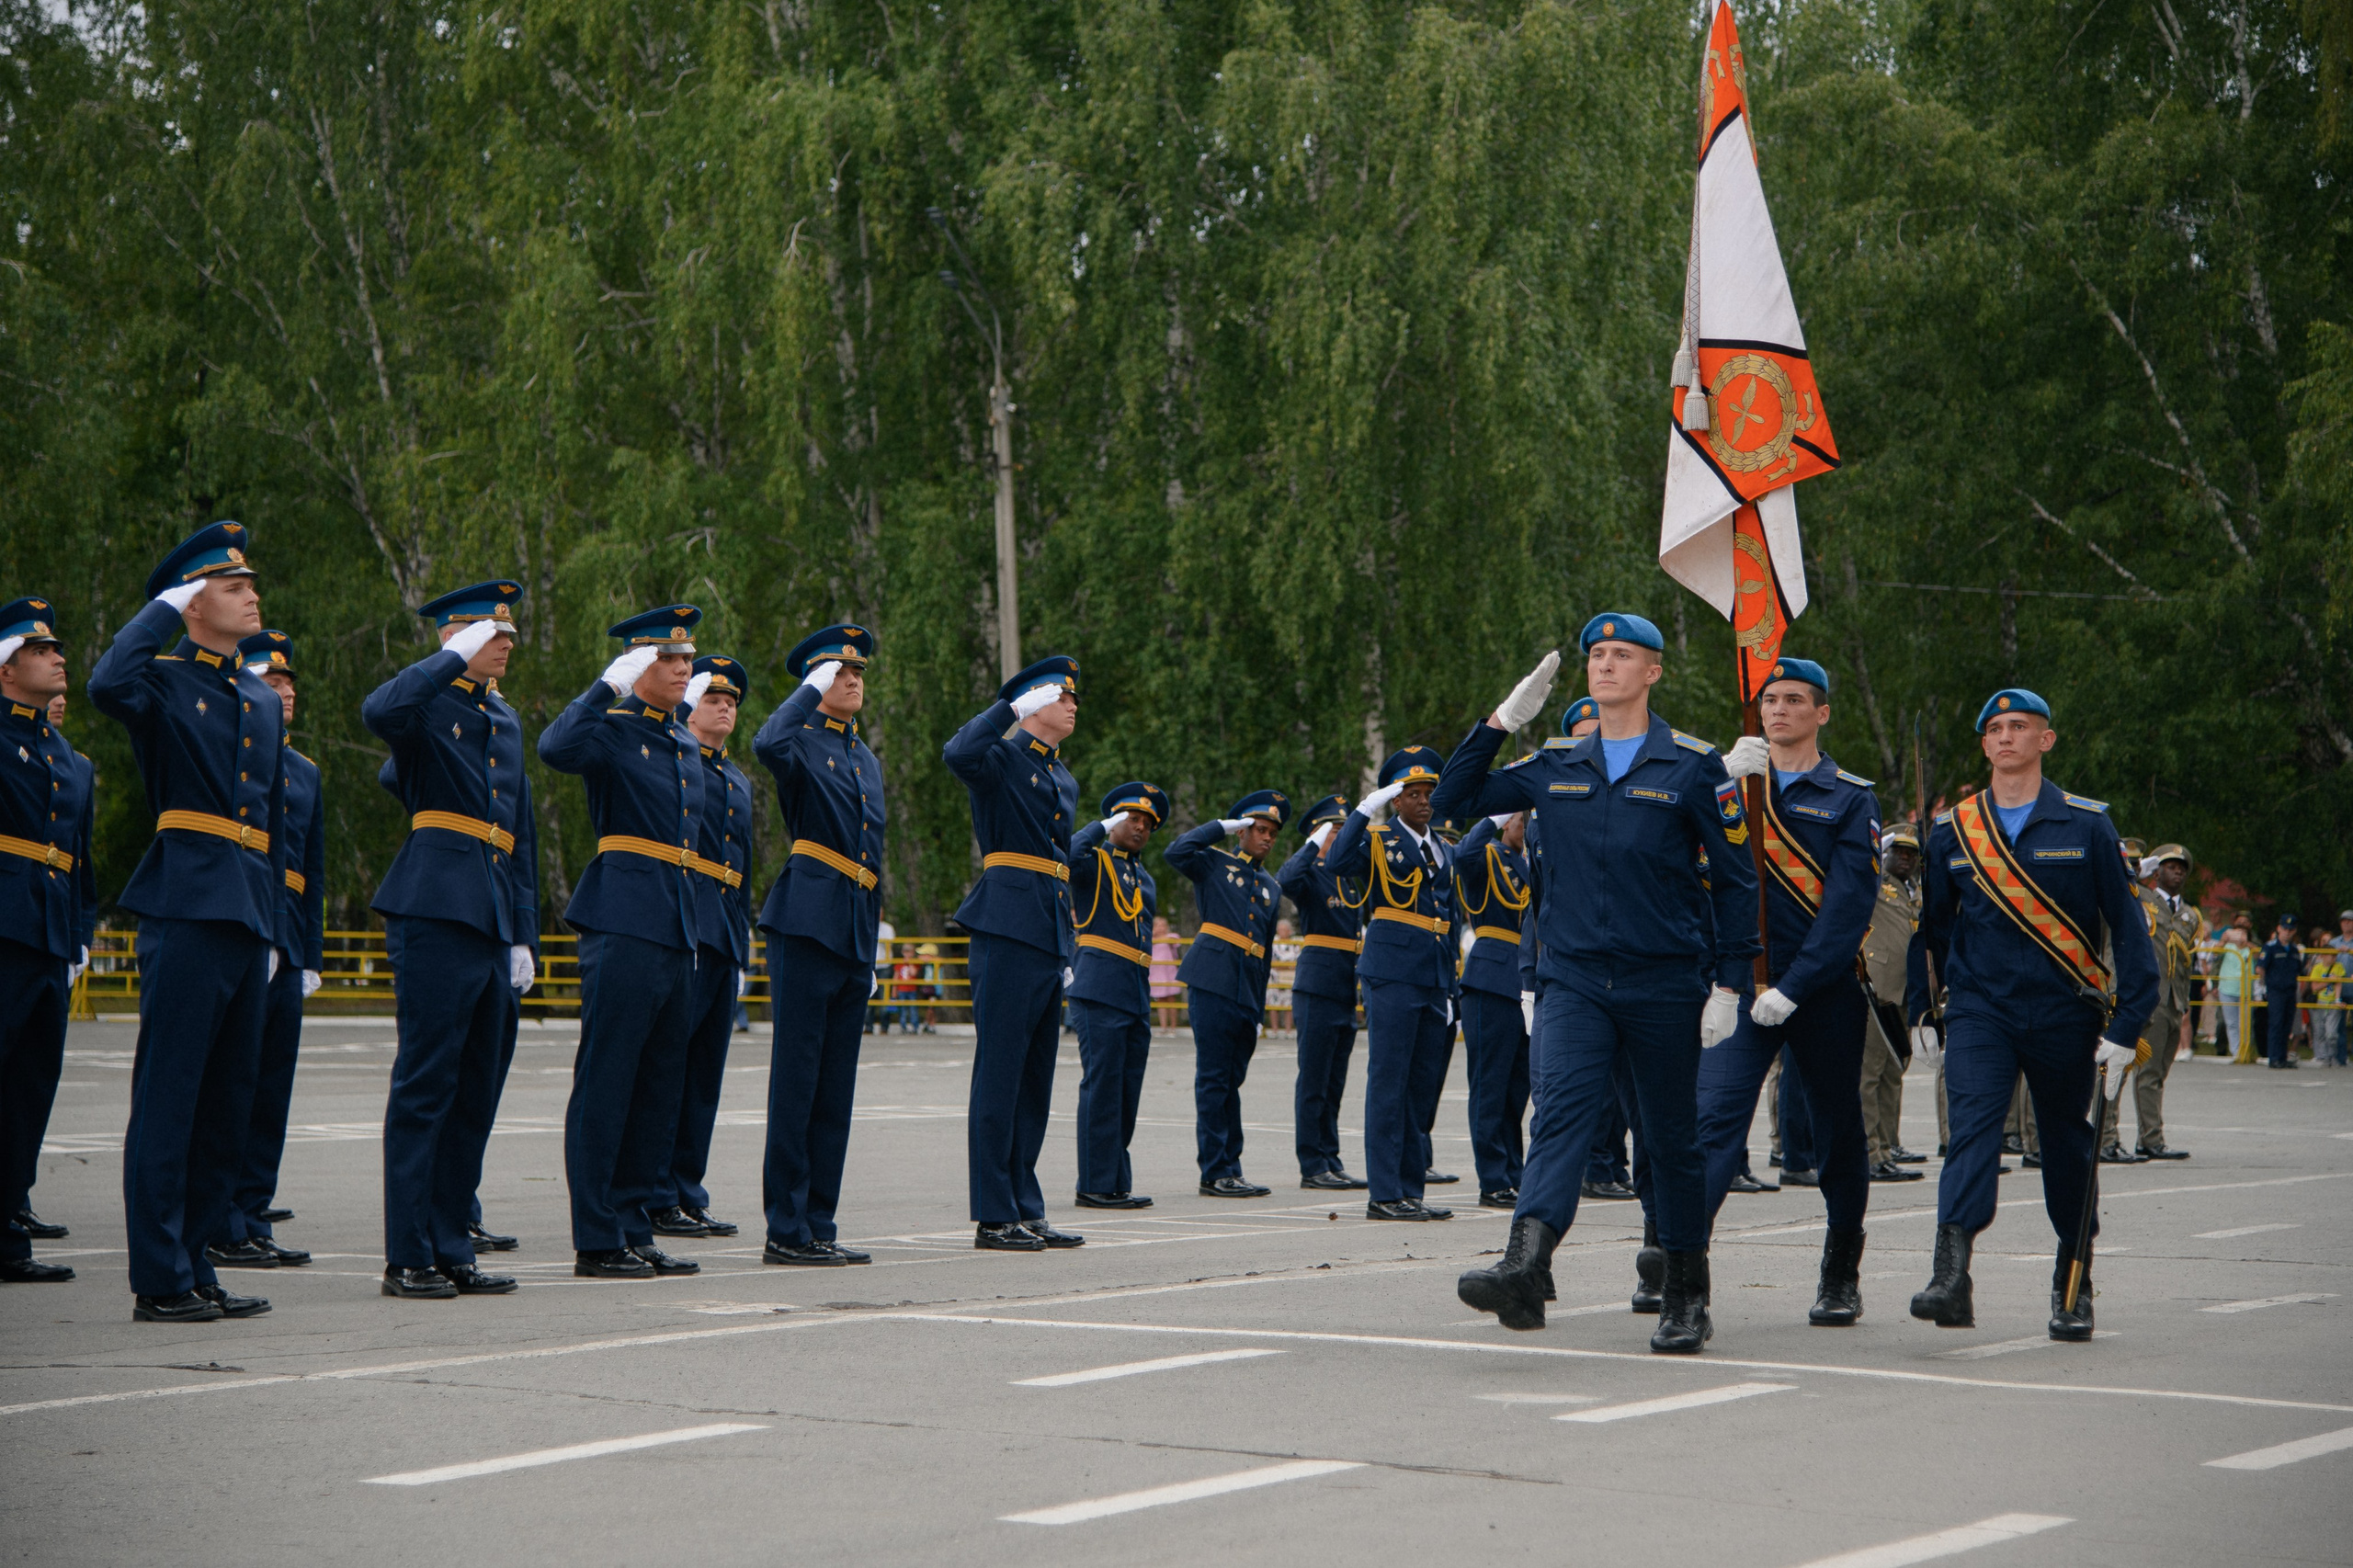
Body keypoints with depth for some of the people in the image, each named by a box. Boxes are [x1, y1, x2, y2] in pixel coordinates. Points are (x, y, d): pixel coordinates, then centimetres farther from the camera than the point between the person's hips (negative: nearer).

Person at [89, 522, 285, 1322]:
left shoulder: (264, 700, 19)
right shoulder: (164, 681, -2)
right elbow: (109, 687, -28)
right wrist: (165, 609, -14)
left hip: (246, 916, 8)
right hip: (187, 905, -8)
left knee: (228, 1103, 10)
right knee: (169, 1098, -5)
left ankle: (195, 1266, 18)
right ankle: (160, 1280, -2)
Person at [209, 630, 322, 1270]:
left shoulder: (304, 771, 19)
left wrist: (311, 954, 17)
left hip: (285, 948, 7)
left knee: (271, 1092, 8)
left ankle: (254, 1223, 13)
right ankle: (221, 1231, -2)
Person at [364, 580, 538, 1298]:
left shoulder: (506, 720, 20)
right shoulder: (428, 704, -2)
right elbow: (380, 711, -29)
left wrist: (524, 937, 18)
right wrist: (457, 658, -19)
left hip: (494, 922, 8)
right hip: (436, 914, -8)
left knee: (478, 1090, 9)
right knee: (425, 1085, -6)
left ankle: (453, 1244, 16)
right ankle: (408, 1258, -3)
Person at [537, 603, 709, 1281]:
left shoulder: (686, 745, 20)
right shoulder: (613, 729, -4)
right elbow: (556, 748, -28)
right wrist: (610, 684, -24)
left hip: (677, 933, 9)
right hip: (625, 923, -9)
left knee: (660, 1090, 10)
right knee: (607, 1083, -6)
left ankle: (634, 1231, 17)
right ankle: (597, 1241, -4)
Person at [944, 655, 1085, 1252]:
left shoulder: (1065, 781, 21)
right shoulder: (1001, 758, -4)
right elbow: (958, 754, -28)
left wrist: (1070, 946, 21)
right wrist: (1009, 707, -15)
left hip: (1051, 932, 9)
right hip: (1009, 927, -9)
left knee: (1035, 1076, 10)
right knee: (1000, 1069, -7)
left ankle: (1025, 1210, 15)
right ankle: (994, 1218, -6)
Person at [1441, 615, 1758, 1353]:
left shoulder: (1694, 766, -1)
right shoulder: (1555, 768, 9)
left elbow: (1734, 881, 1)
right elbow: (1455, 798, 14)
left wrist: (1728, 986, -5)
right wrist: (1503, 719, 4)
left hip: (1666, 986, -2)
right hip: (1575, 981, 2)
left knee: (1671, 1138, 7)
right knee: (1562, 1111, -18)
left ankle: (1686, 1298, 20)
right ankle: (1525, 1270, -35)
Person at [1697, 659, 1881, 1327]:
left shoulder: (1850, 798, 3)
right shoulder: (1733, 783, 12)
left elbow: (1850, 904, -7)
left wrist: (1794, 987, -16)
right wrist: (1720, 776, -20)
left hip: (1824, 990, -1)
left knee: (1836, 1133, 9)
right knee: (1714, 1117, -16)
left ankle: (1841, 1278, 24)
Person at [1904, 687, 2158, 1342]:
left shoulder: (2086, 825, -1)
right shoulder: (1951, 831, 5)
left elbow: (2128, 923, -2)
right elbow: (1932, 924, 16)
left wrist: (2127, 1025, -7)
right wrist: (1918, 1007, 12)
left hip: (2065, 1014, 0)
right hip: (1979, 1010, 0)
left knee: (2067, 1144, 10)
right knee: (1973, 1126, -18)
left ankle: (2073, 1287, 26)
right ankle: (1951, 1277, -30)